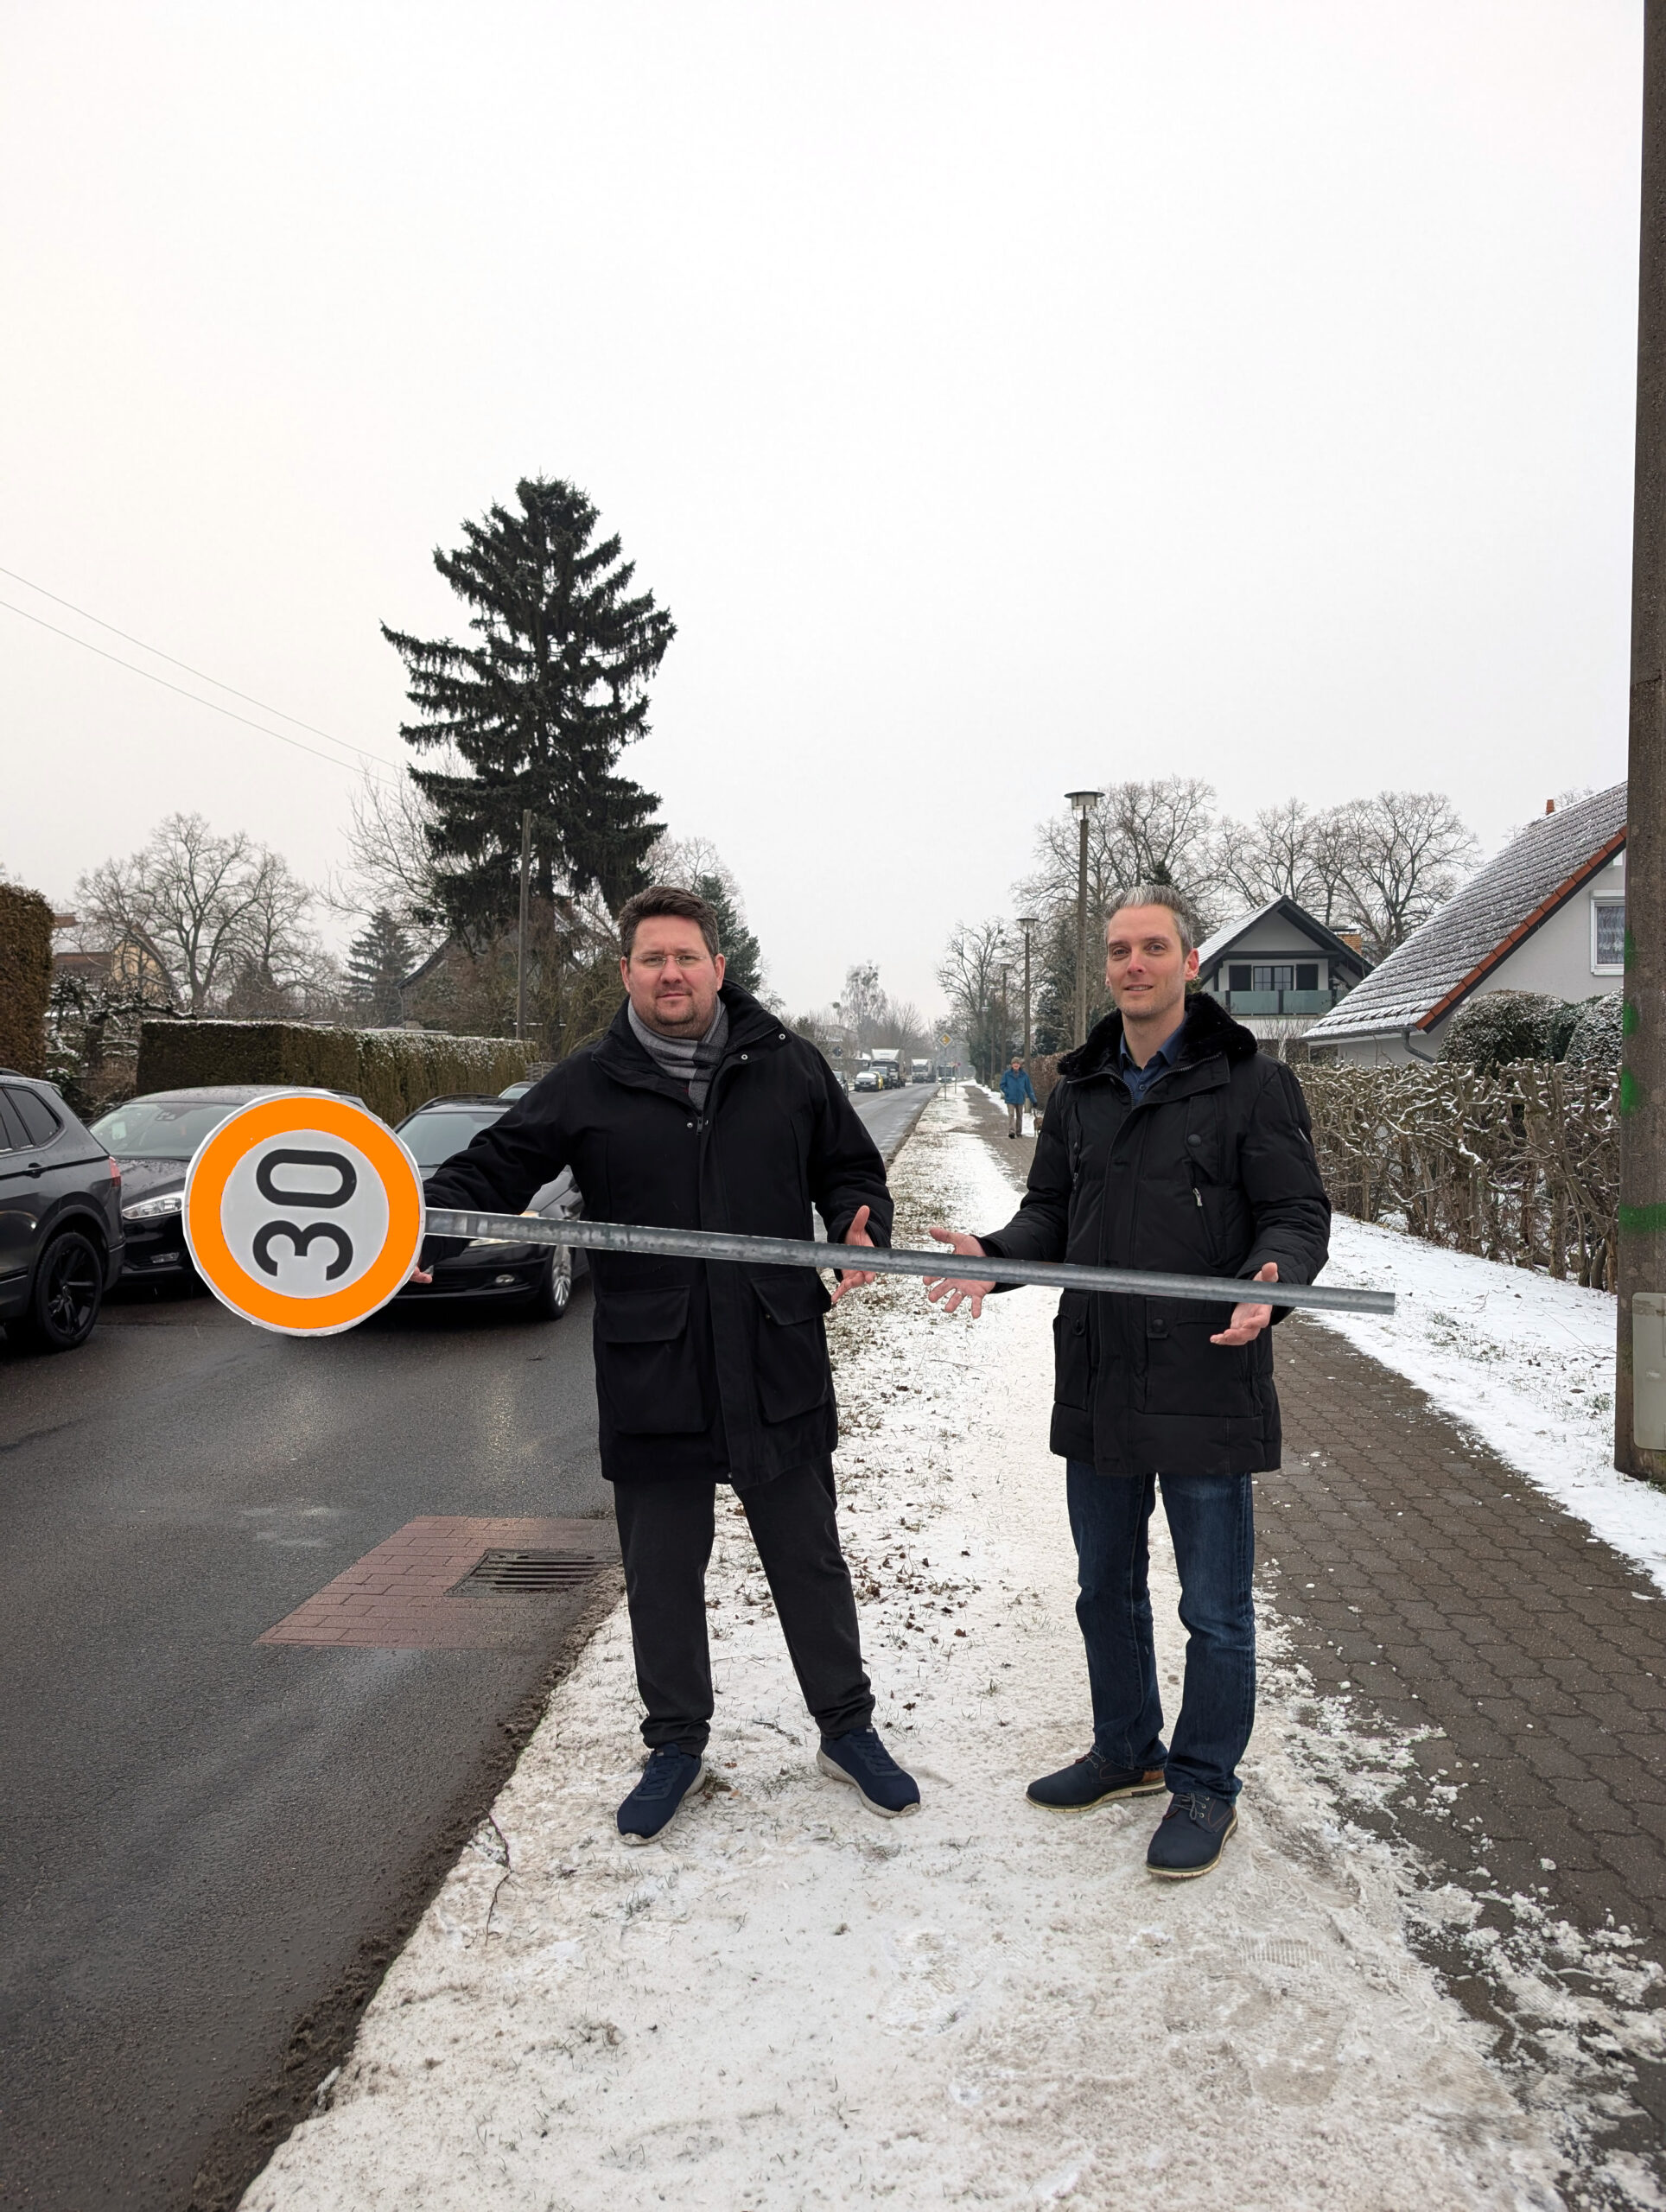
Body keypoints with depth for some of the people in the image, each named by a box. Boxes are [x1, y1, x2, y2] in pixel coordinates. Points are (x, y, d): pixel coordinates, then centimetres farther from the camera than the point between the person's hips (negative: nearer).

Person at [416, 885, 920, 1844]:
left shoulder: (789, 1067, 2)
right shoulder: (587, 1087, 0)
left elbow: (851, 1169, 12)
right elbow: (492, 1169, 1)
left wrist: (862, 1231, -8)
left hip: (779, 1368, 0)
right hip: (651, 1378, 0)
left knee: (810, 1560, 14)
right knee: (662, 1575, 13)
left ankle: (849, 1729, 33)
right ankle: (678, 1745, 34)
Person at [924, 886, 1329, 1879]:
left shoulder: (1251, 1083, -7)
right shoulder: (1079, 1090, 10)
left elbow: (1298, 1215, -8)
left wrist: (1272, 1281, -28)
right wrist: (994, 1256, -5)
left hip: (1207, 1390, -6)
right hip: (1096, 1389, 6)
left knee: (1215, 1610, 8)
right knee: (1107, 1589, 20)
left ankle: (1205, 1787, 27)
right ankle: (1127, 1751, 41)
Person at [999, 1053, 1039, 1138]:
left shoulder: (1024, 1075, 1)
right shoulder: (1007, 1074, -2)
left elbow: (1029, 1088, 6)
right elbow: (1002, 1085, 6)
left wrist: (1033, 1099, 4)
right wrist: (1007, 1092, -9)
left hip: (1020, 1099, 2)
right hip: (1010, 1099, -2)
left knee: (1019, 1116, 12)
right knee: (1011, 1115, -13)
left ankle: (1019, 1132, 24)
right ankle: (1011, 1131, -21)